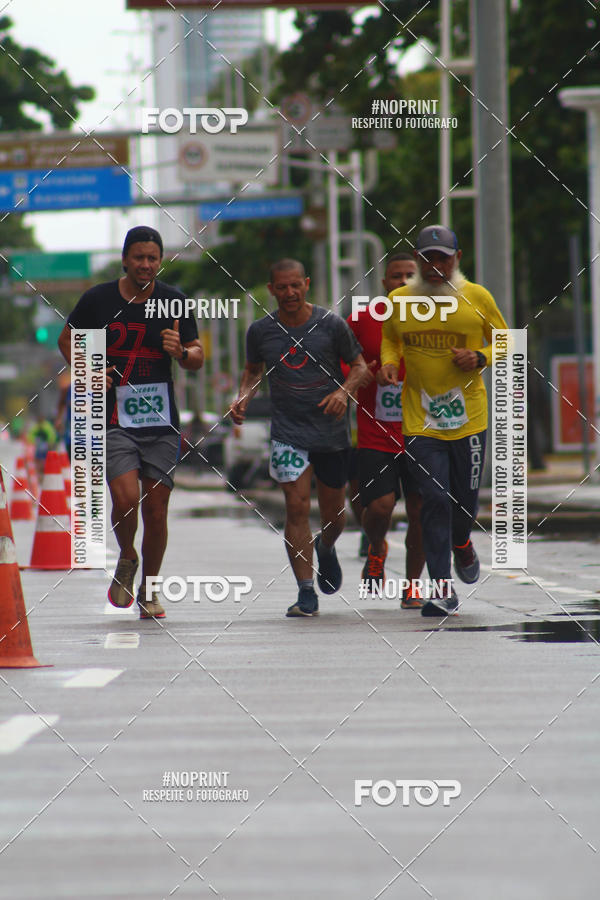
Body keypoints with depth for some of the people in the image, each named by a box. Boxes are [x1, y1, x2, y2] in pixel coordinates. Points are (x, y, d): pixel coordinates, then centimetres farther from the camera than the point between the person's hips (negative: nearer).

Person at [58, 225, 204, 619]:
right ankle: (126, 561, 12)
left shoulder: (174, 301, 2)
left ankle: (149, 590, 20)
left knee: (156, 508, 2)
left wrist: (180, 352, -16)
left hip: (162, 422, 2)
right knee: (126, 498, -18)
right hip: (115, 420, -1)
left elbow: (198, 356, 7)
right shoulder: (99, 299, 0)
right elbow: (67, 340, 15)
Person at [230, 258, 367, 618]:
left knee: (333, 515, 10)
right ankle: (306, 593, -10)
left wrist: (344, 391, -16)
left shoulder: (332, 325, -5)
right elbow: (253, 370, 17)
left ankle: (326, 548, 47)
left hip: (332, 431, 0)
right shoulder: (261, 331, 0)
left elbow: (359, 365, 4)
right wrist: (243, 398, -2)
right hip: (287, 431, 0)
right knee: (297, 507, -14)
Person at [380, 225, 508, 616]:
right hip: (420, 419, 0)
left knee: (466, 499, 7)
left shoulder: (477, 298, -2)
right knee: (435, 499, -10)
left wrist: (480, 358, -11)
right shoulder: (399, 300, 1)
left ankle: (462, 543, 43)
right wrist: (389, 363, -1)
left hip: (469, 417, 0)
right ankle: (443, 589, -5)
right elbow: (390, 339, 20)